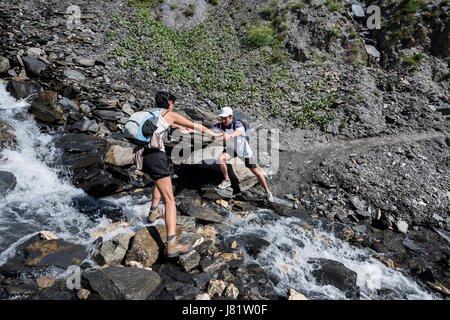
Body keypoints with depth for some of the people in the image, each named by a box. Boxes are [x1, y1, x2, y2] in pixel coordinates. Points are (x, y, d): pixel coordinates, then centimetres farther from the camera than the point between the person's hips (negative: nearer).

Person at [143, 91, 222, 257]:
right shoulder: (171, 114, 4)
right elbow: (197, 127, 10)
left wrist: (182, 127, 63)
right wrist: (214, 134, 27)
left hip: (142, 154, 9)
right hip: (155, 156, -8)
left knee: (160, 180, 39)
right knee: (170, 200, -8)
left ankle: (153, 212, 50)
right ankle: (172, 244, -15)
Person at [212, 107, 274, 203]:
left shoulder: (238, 124, -32)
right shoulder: (220, 125, -17)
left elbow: (237, 132, -54)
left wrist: (229, 136, -76)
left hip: (244, 151, -3)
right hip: (231, 149, 3)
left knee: (257, 172, 0)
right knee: (221, 158, -25)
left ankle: (268, 192, 21)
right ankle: (227, 180, -2)